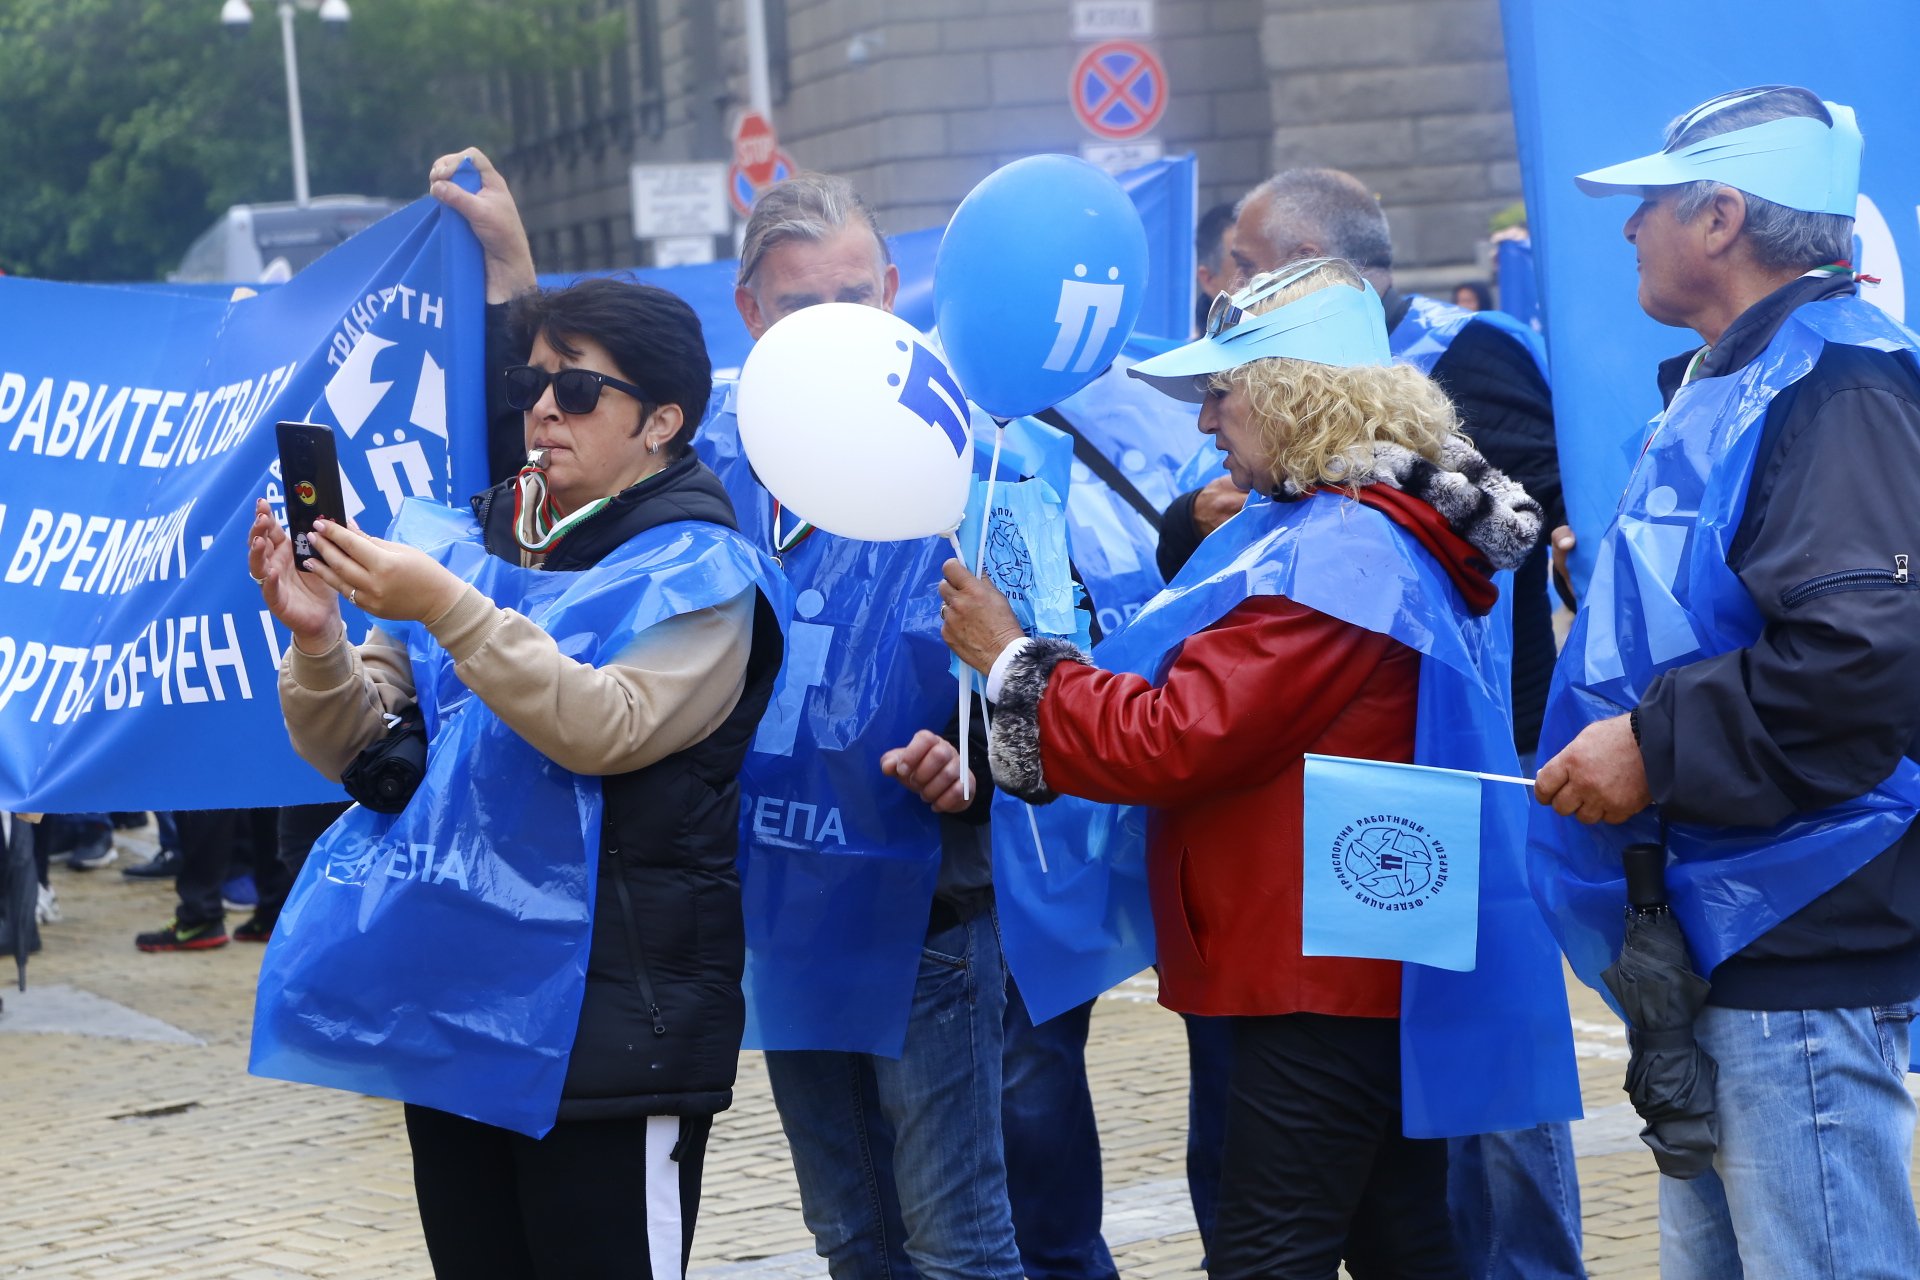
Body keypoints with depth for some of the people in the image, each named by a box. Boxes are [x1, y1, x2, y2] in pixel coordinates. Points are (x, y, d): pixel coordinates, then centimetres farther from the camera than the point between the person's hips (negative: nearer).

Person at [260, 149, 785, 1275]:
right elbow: (355, 749, 9)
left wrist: (443, 608, -28)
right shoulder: (477, 542, 12)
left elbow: (603, 727, -23)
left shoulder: (697, 567, -5)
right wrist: (317, 638, -11)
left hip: (614, 1032, -6)